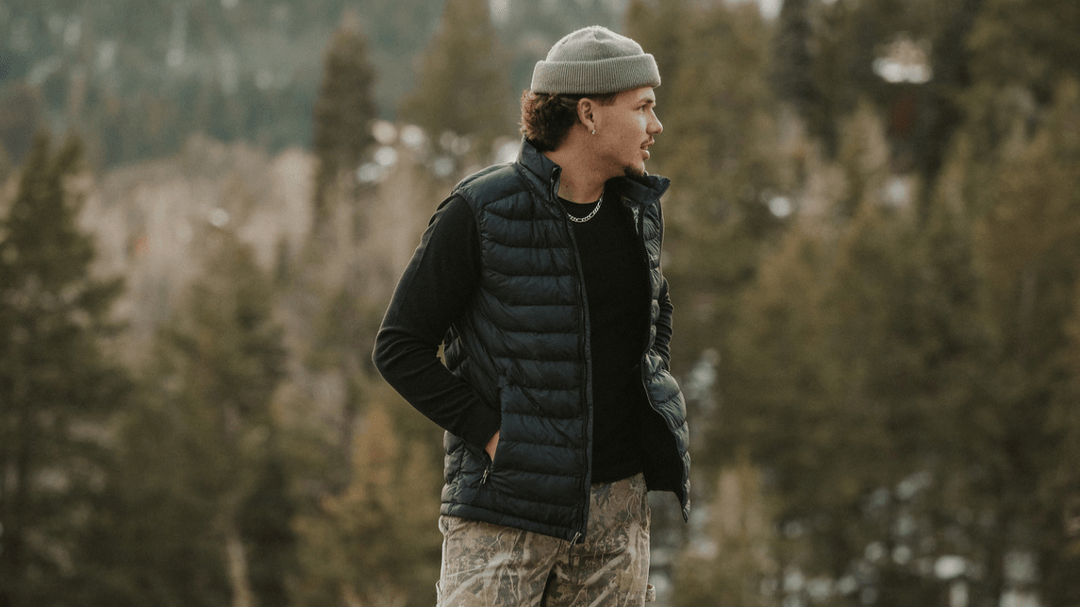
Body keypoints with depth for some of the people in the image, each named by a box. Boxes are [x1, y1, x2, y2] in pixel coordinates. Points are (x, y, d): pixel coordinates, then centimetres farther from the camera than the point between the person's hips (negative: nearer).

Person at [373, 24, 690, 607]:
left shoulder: (638, 208, 8)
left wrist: (653, 396, 13)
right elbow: (399, 347, -7)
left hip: (618, 497, 6)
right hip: (507, 502, -6)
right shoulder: (480, 211, -10)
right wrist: (489, 432, -13)